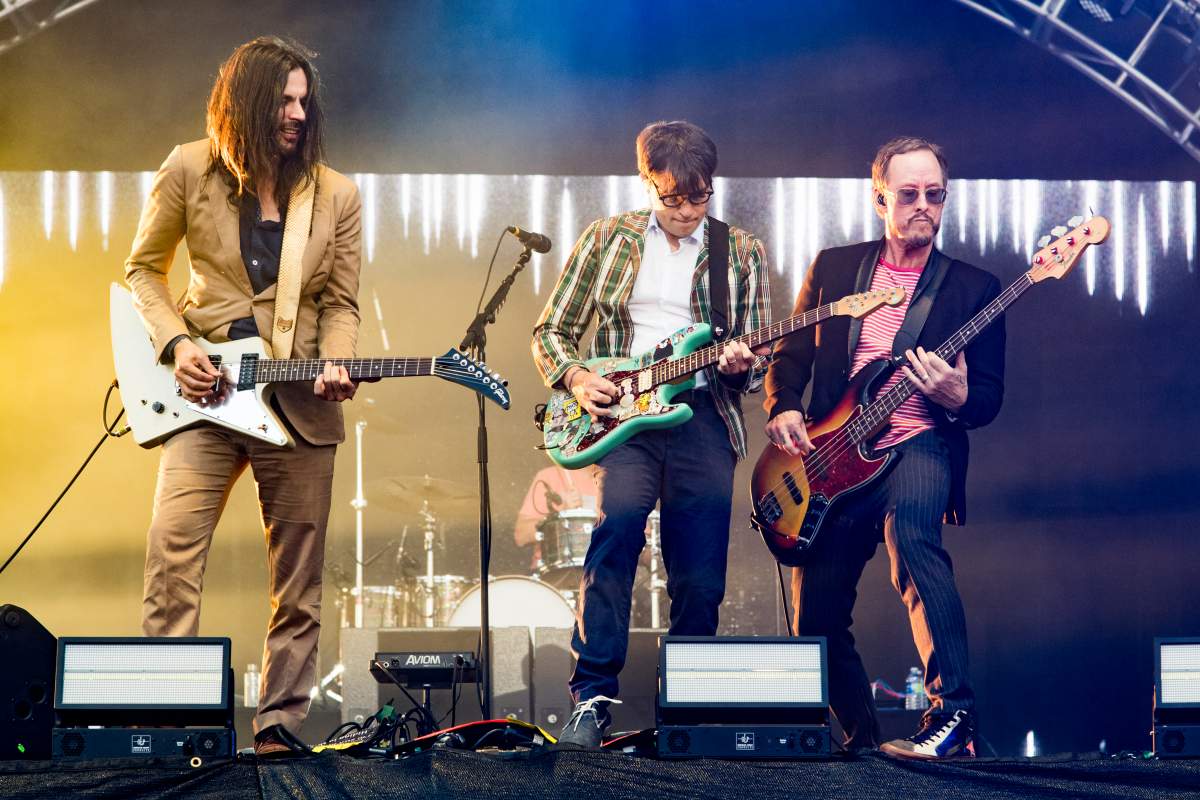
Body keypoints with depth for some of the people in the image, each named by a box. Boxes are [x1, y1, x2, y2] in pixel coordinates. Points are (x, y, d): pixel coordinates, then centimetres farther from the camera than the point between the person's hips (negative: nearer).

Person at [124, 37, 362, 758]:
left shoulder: (336, 196, 3)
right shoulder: (189, 171, -1)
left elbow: (341, 303, 8)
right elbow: (144, 270, 8)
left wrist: (336, 365, -12)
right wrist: (175, 344, -7)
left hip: (299, 402, 2)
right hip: (205, 393, -1)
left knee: (299, 581, 3)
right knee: (173, 551, -15)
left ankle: (280, 721, 12)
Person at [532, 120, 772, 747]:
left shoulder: (742, 253, 12)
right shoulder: (606, 239, 10)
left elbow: (759, 359, 11)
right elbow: (551, 331, 13)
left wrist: (739, 366, -11)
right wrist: (576, 377, -5)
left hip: (703, 412, 1)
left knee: (699, 581, -2)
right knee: (616, 526, -26)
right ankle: (592, 700, -23)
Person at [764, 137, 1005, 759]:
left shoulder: (972, 286, 8)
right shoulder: (834, 267, 13)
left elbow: (990, 397, 6)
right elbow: (791, 354, 16)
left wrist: (959, 398, -17)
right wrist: (784, 408, -4)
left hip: (921, 446, -4)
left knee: (910, 526, -37)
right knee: (817, 616, 2)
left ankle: (953, 714, -41)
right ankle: (862, 740, 25)